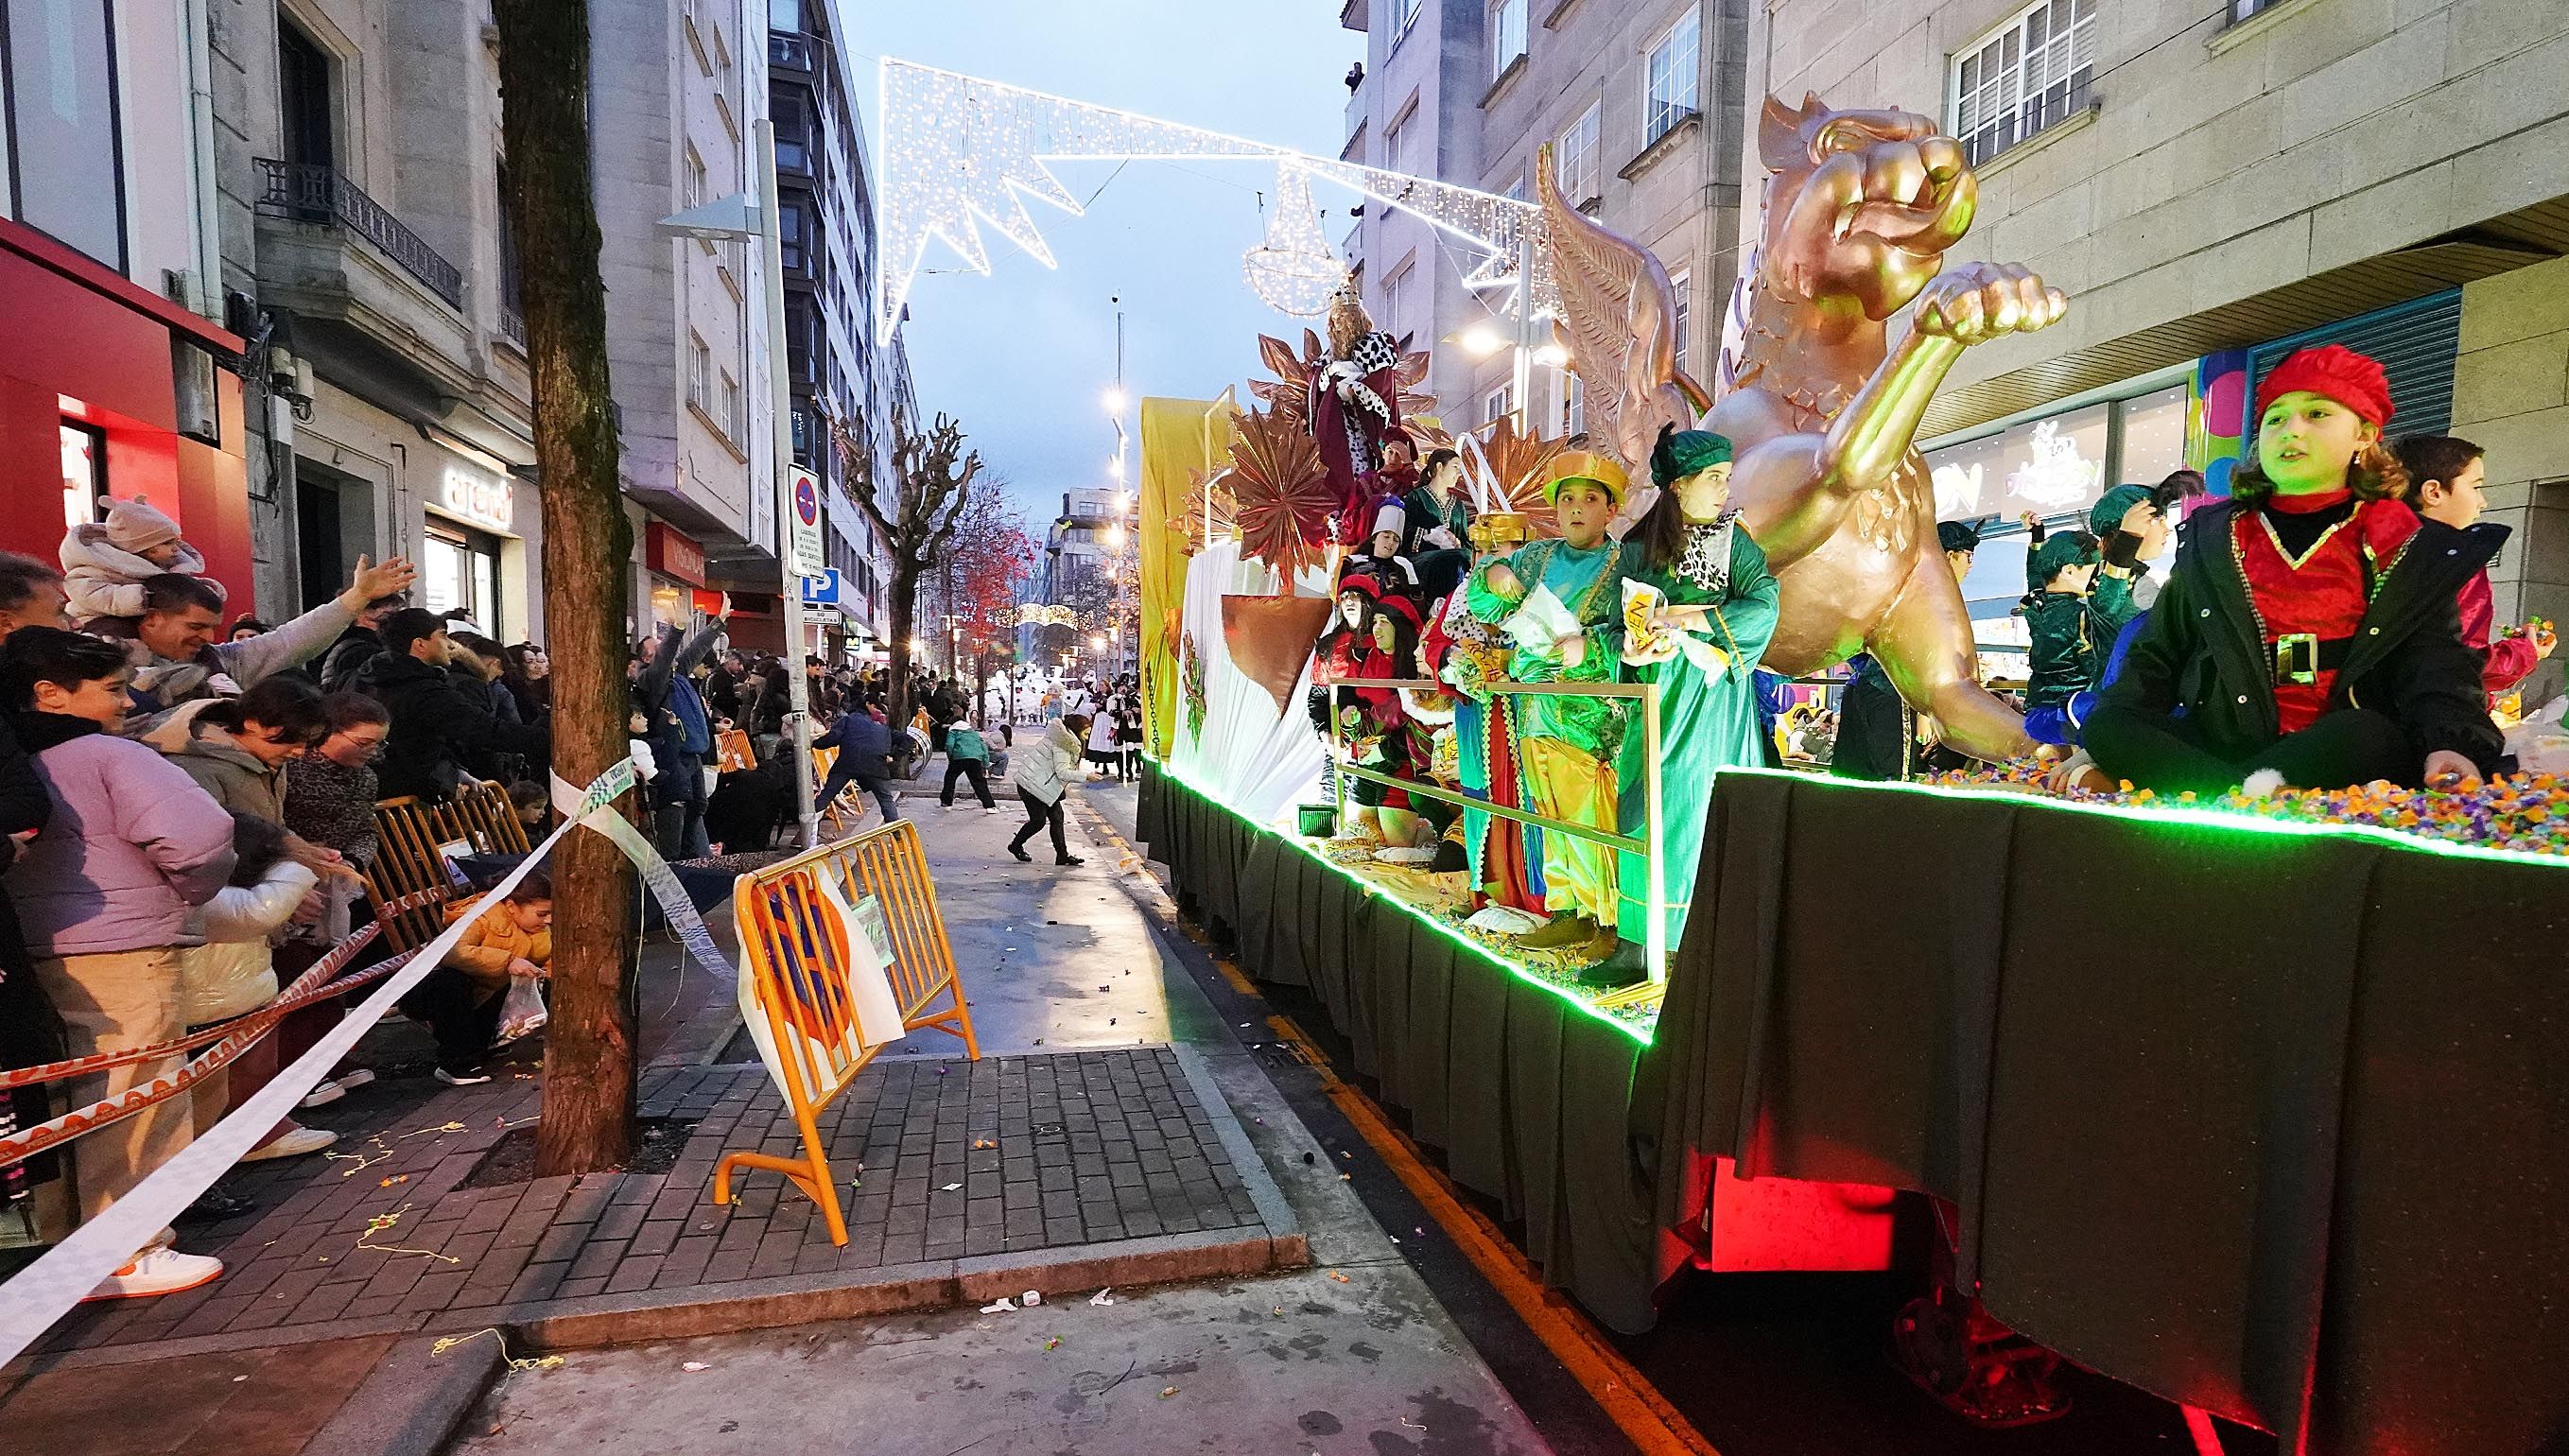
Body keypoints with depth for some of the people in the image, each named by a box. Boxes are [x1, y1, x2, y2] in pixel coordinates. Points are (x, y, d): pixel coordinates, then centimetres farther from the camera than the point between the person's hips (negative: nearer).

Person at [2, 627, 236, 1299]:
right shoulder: (108, 755, -15)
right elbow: (196, 832, -27)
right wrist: (191, 892, -8)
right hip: (121, 954, -8)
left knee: (89, 1102, 20)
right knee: (134, 1104, 1)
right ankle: (122, 1257, 8)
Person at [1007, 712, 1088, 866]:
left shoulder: (1066, 741, 11)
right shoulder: (1062, 744, -20)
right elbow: (1062, 772, -25)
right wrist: (1086, 775, -24)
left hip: (1044, 784, 10)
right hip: (1031, 783, -10)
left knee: (1057, 817, 2)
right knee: (1039, 820, -4)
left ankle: (1062, 855, 3)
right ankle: (1016, 846, 18)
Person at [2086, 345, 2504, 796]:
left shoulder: (2406, 548, 11)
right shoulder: (2210, 539, 15)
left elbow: (2437, 663, 1)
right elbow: (2159, 654, 14)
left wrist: (2452, 744, -22)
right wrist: (2102, 753, -2)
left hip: (2344, 753, -2)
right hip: (2221, 744, 2)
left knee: (2368, 737, -37)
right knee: (2106, 725, -27)